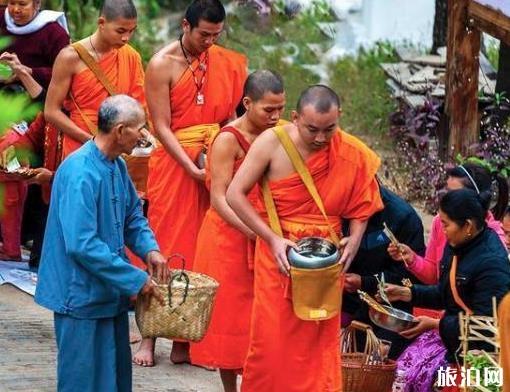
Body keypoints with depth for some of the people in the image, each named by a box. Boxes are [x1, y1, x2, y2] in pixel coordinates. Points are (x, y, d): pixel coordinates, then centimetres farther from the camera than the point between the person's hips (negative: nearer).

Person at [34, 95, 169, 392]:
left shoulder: (117, 166, 5)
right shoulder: (80, 173, -24)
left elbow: (133, 217, 18)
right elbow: (82, 245, -28)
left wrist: (149, 249, -3)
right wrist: (136, 280, -23)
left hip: (112, 294, 9)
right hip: (84, 297, -9)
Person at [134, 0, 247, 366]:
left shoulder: (226, 63, 7)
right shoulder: (162, 64, -6)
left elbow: (230, 115, 12)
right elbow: (162, 127, -9)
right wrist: (192, 168, -17)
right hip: (174, 161, -4)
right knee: (167, 246, -3)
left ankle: (186, 340, 9)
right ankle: (150, 336, 4)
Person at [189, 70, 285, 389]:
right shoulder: (229, 140, -13)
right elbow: (220, 199, -17)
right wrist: (252, 231, -30)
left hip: (265, 235, 5)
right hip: (230, 238, -5)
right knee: (230, 313, 4)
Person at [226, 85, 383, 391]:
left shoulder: (352, 154, -6)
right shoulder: (272, 142, -12)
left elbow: (361, 205, 8)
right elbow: (235, 194, -11)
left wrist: (355, 238, -10)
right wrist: (273, 239, -16)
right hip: (279, 251, -1)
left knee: (319, 341, 3)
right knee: (272, 339, -1)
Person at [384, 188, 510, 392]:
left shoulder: (492, 263, -22)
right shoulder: (456, 247, 4)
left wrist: (436, 325, -21)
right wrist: (405, 293, 8)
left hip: (475, 342, -8)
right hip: (450, 327, 8)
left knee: (419, 374, -20)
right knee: (403, 366, -7)